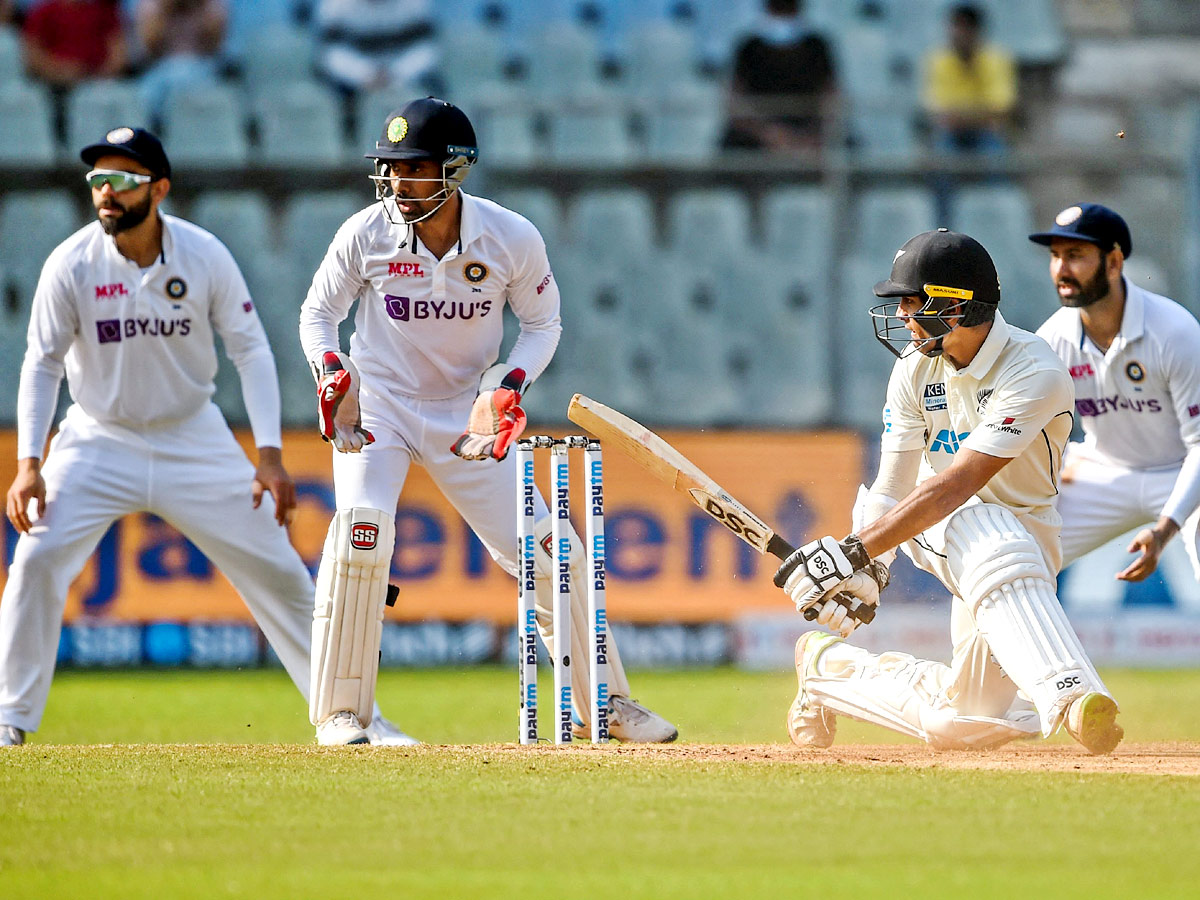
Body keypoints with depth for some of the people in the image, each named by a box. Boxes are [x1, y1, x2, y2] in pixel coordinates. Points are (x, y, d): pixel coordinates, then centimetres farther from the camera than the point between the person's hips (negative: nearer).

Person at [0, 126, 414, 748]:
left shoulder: (206, 258, -12)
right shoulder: (72, 265, -14)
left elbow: (251, 352, -8)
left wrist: (269, 455, -17)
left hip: (193, 439, 1)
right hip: (98, 440, -1)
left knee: (277, 571, 0)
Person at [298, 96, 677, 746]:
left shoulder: (513, 240, -13)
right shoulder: (365, 234, -14)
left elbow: (542, 322, 3)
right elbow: (318, 311, 1)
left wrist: (510, 386, -15)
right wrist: (332, 373, -18)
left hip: (468, 416, 2)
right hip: (378, 405, -1)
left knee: (545, 551, -1)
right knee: (362, 526, -26)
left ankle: (603, 703, 18)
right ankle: (340, 712, -16)